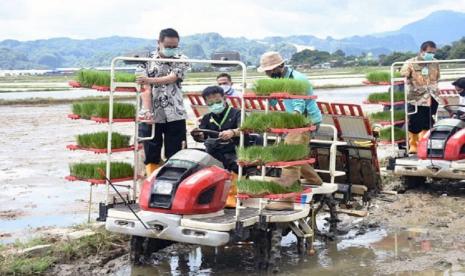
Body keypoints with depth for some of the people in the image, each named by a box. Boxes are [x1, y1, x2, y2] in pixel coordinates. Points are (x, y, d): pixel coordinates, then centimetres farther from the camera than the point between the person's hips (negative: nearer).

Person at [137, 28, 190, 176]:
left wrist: (149, 80, -32)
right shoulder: (148, 60, 3)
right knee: (151, 156, 5)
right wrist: (147, 110, -18)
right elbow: (146, 89, -4)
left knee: (174, 155, 1)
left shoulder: (181, 60, 2)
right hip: (152, 115, 1)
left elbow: (172, 78, -16)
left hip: (174, 115, -1)